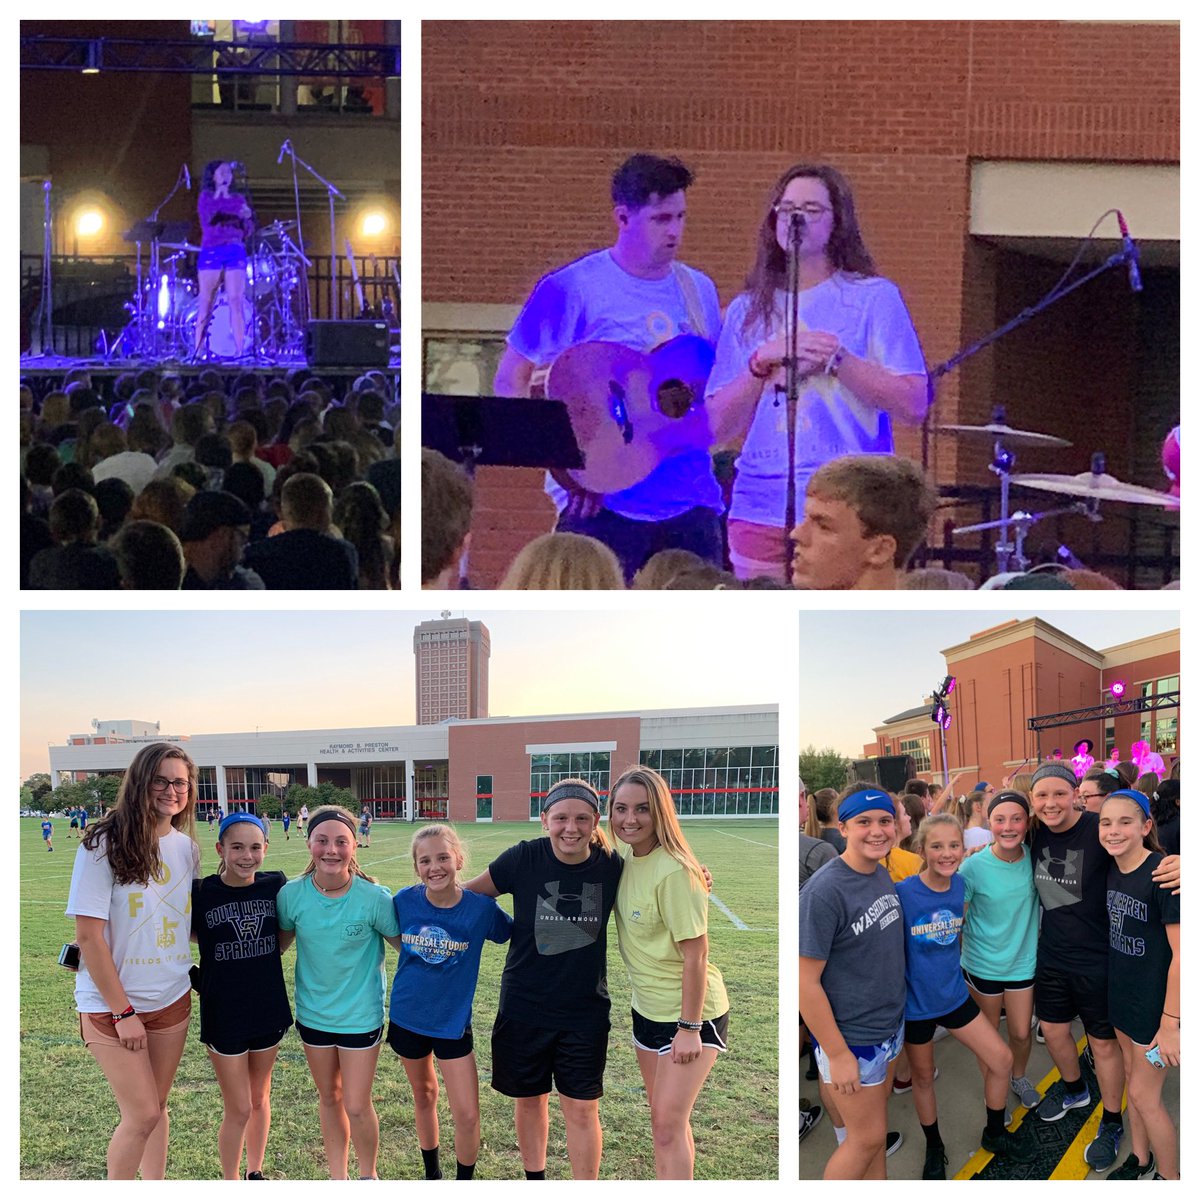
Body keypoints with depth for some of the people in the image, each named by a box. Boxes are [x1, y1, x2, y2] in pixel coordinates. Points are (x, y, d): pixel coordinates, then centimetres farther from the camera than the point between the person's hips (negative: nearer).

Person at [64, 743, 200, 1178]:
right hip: (112, 1003, -5)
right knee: (142, 1114, -4)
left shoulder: (186, 848, 2)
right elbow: (89, 935, -16)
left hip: (172, 999, 5)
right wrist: (122, 1011, -15)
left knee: (156, 1106, 14)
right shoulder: (104, 844, -15)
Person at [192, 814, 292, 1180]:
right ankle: (230, 1183, 23)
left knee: (259, 1098, 18)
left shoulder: (275, 885, -5)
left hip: (268, 1010, 3)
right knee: (239, 1108, 3)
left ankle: (255, 1173, 36)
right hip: (223, 1016, -3)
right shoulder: (201, 893, -13)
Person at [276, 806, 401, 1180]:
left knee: (357, 1106, 2)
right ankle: (338, 1178, 36)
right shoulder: (292, 895, -14)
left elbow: (405, 943, -7)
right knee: (330, 1099, 18)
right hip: (313, 1012, 3)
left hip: (361, 1015, -3)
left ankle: (368, 1176, 29)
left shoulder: (374, 897, -21)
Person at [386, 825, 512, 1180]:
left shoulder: (481, 907, -17)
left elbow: (519, 935, -2)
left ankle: (464, 1182, 20)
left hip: (453, 1021, -2)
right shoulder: (404, 901, -13)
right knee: (423, 1097, 21)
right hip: (407, 1017, 2)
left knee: (467, 1115, -3)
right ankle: (432, 1174, 40)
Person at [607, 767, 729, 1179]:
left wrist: (689, 1028, -21)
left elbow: (696, 954, -23)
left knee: (669, 1121, -9)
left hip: (692, 1012, -8)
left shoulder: (674, 872, -24)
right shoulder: (627, 859, 0)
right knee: (663, 1116, 17)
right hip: (648, 1007, 8)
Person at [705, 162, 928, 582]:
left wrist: (837, 357, -12)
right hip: (760, 513, 3)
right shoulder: (748, 310, 13)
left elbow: (913, 406, -5)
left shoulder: (874, 297, 3)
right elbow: (720, 426, 6)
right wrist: (763, 362, -8)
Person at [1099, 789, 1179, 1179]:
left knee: (1144, 1095, 3)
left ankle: (1169, 1177, 22)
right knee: (1133, 1081, 20)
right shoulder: (1111, 870, -1)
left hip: (1155, 1002, -7)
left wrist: (1171, 1023, -21)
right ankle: (1140, 1161, 38)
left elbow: (1182, 954, -23)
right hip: (1123, 995, 7)